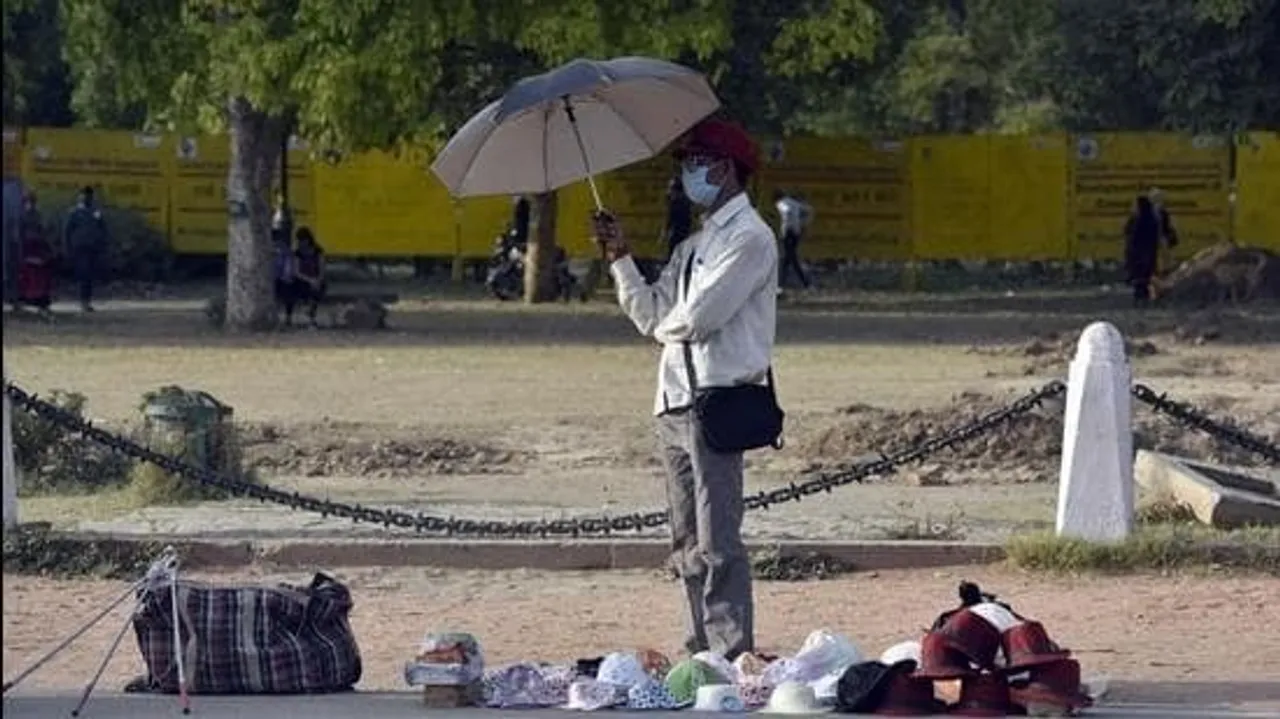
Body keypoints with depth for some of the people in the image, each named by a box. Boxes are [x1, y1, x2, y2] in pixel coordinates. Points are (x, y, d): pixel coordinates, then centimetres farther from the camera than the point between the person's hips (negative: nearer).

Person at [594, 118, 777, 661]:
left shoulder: (748, 238, -8)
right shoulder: (694, 244, 22)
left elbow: (699, 317, -17)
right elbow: (651, 315, 18)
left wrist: (668, 326, 4)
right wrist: (619, 257, 11)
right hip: (676, 402, 10)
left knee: (716, 543, -12)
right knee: (687, 542, 11)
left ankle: (732, 653, -14)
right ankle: (703, 649, 16)